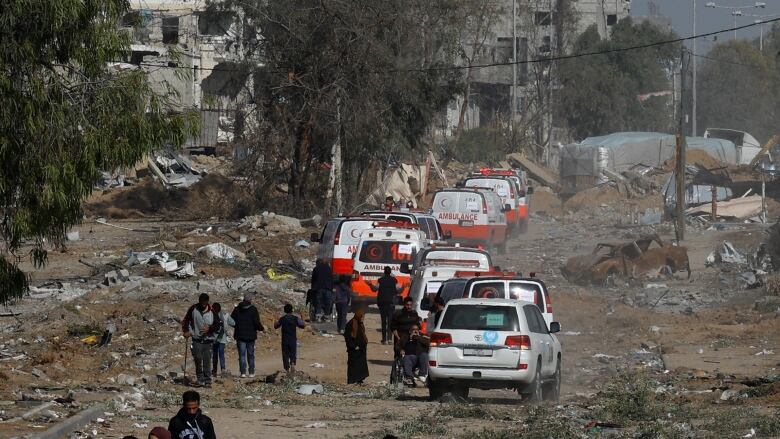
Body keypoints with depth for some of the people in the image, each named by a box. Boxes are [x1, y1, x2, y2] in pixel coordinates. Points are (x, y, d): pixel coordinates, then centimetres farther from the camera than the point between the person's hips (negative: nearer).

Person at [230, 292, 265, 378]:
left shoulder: (237, 309, 1)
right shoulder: (253, 310, -7)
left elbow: (231, 322, 1)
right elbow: (257, 323, -11)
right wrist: (262, 328, 8)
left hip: (240, 335, 1)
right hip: (251, 335, -1)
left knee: (242, 355, 2)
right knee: (251, 355, 9)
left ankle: (243, 372, -6)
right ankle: (251, 372, 9)